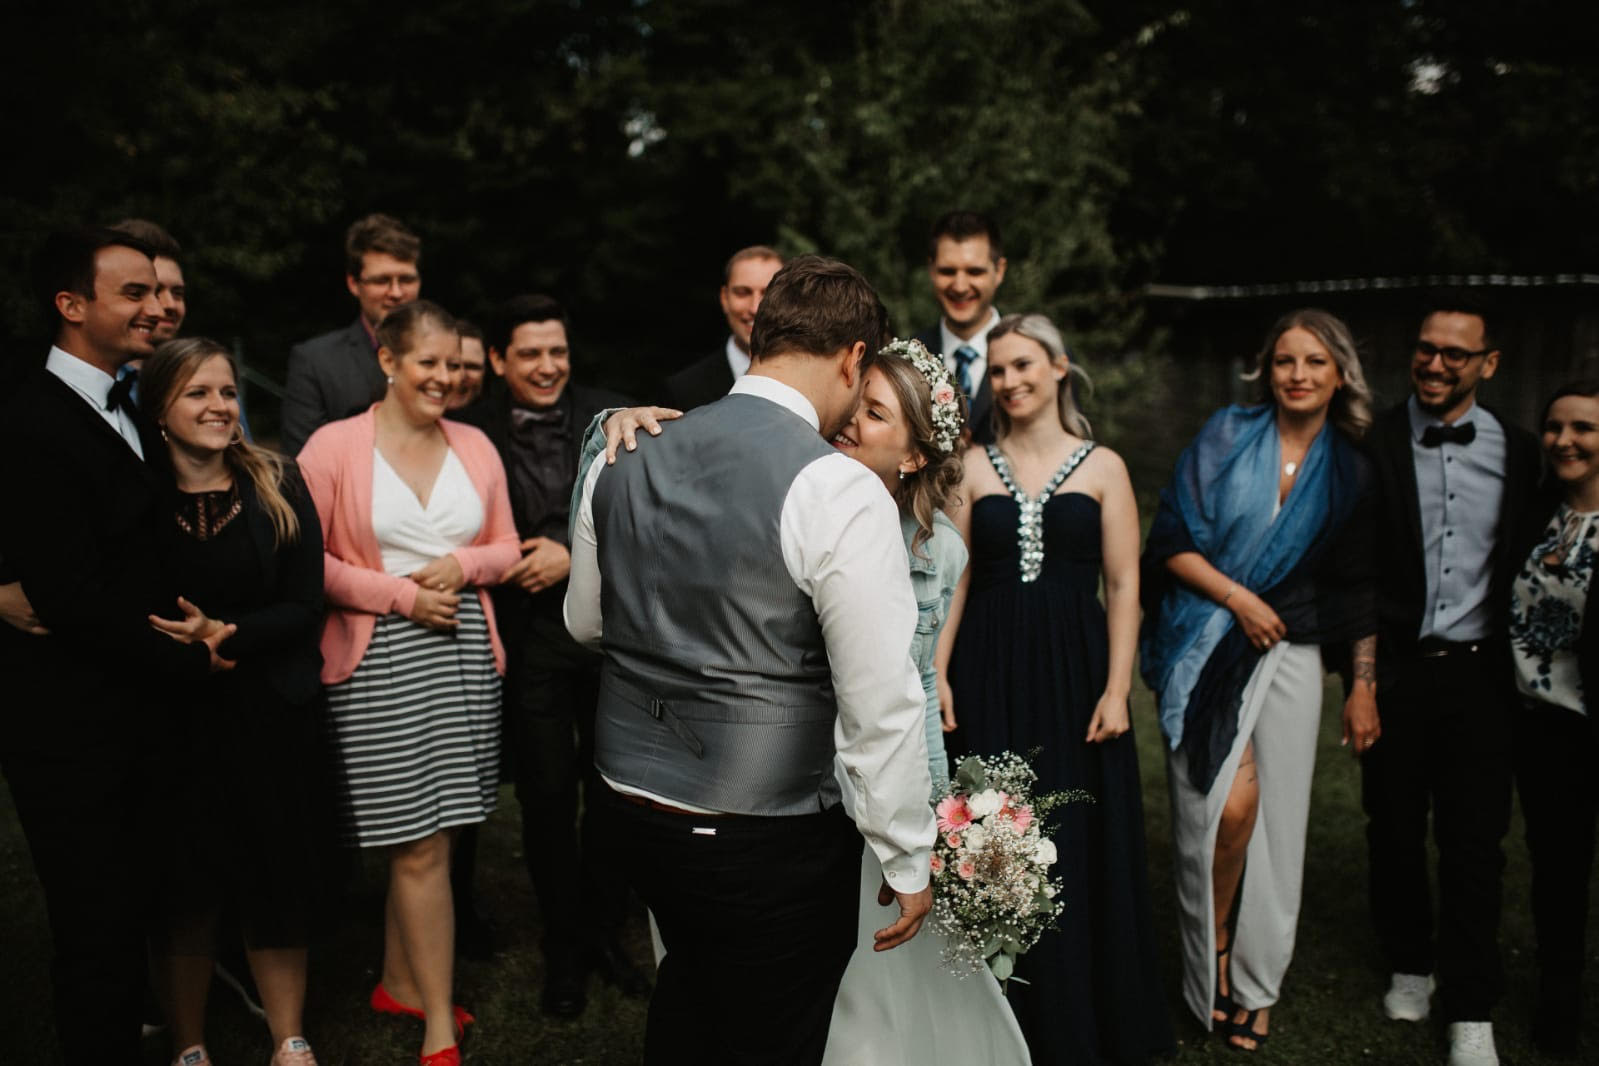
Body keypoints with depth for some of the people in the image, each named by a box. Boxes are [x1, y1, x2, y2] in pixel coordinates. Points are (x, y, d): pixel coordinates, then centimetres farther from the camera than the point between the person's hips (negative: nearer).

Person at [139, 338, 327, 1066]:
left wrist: (225, 635, -19)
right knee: (184, 891, 8)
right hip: (175, 725, -1)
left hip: (271, 719, 1)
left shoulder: (278, 485, -2)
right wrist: (175, 644, -19)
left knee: (278, 884, 9)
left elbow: (303, 607, -5)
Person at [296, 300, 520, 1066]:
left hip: (465, 651, 4)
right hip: (379, 659, -4)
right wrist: (396, 593, -12)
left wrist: (463, 565, -6)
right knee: (421, 846, -2)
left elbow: (506, 545, 14)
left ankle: (399, 982, 30)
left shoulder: (474, 447, 9)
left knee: (419, 840, 10)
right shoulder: (333, 446, -4)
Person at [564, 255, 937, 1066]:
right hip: (771, 837, -6)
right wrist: (907, 860, -8)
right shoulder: (838, 490, -20)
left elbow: (585, 621, 14)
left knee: (688, 985, 30)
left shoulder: (621, 462, 0)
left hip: (634, 799, 6)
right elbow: (879, 705, -19)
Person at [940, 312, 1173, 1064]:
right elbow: (955, 576, 4)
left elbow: (1123, 586, 0)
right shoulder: (974, 465, 6)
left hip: (1073, 671, -1)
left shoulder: (1102, 467, 3)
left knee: (1080, 850, 4)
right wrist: (938, 673, -4)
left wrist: (1116, 689, -7)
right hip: (989, 674, 1)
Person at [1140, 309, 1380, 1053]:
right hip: (1205, 642, -2)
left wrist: (1363, 687, 7)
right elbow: (1173, 541, -2)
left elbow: (1358, 588, 11)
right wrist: (1238, 597, -12)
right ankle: (1213, 961, 6)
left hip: (1290, 651, 3)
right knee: (1228, 803, -16)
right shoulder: (1227, 436, 1)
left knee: (1276, 816, 0)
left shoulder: (1350, 469, 8)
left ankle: (1255, 983, 16)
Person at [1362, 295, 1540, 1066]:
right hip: (1395, 668, 0)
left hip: (1479, 674, 0)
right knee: (1394, 829, 13)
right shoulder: (1371, 443, -4)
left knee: (1474, 842, 4)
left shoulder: (1518, 453, 1)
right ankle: (1409, 966, 33)